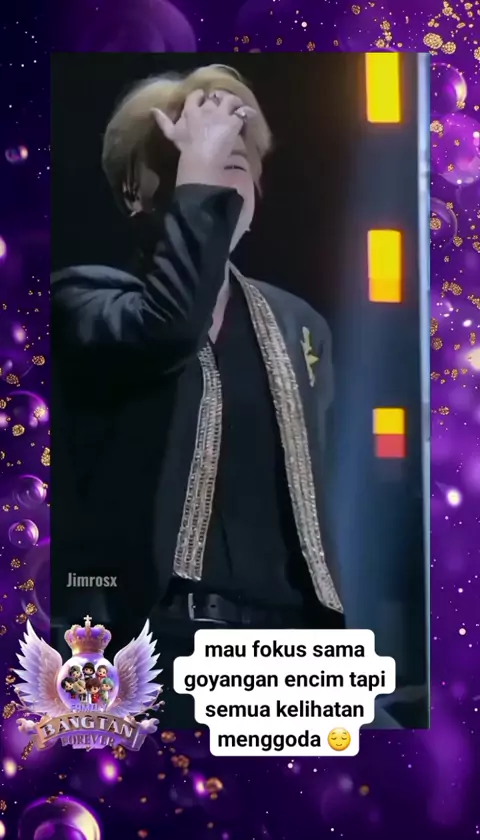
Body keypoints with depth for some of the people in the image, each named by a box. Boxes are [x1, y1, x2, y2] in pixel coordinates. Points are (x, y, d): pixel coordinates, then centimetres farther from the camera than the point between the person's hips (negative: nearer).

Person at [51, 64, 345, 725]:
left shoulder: (298, 325, 13)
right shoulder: (88, 299, -3)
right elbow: (168, 327, -29)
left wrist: (332, 633, 15)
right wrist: (198, 174, -17)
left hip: (287, 640, 5)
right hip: (157, 643, -5)